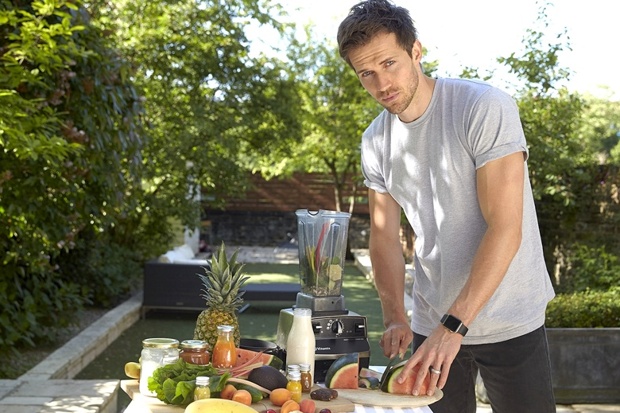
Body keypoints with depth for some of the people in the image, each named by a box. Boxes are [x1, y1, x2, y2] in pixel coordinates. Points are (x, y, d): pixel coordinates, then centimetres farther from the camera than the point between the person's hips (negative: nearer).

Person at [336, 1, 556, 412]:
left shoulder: (486, 107, -17)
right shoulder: (375, 142, 1)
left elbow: (505, 229, -22)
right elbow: (384, 236, 5)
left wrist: (453, 327, -27)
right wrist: (395, 317, -11)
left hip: (510, 324, -4)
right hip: (431, 325, 5)